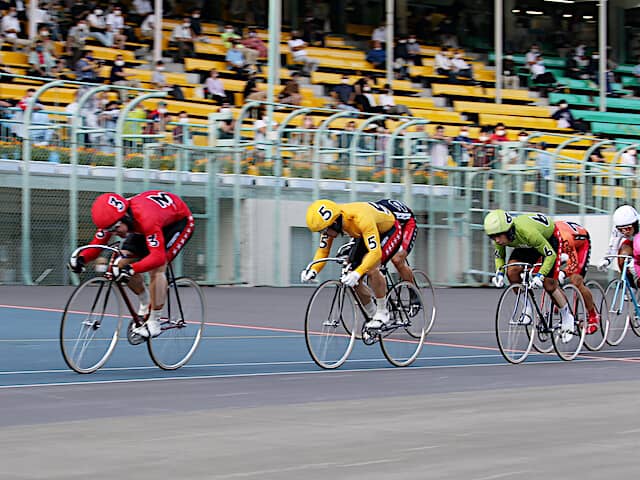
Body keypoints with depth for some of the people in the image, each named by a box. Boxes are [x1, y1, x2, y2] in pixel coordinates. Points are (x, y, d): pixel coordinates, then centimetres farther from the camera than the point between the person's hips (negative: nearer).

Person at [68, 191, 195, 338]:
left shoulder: (146, 219, -43)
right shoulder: (113, 216, -23)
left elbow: (158, 257, -49)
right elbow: (97, 244, -17)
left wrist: (131, 269, -63)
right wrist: (81, 258, -38)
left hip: (179, 220, -7)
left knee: (156, 268, -26)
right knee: (122, 262, -9)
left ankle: (154, 322, -14)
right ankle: (146, 302, 14)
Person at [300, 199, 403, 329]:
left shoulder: (361, 218, -41)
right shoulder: (329, 221, -21)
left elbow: (375, 253, -47)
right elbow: (323, 250, -10)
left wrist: (357, 273, -58)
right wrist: (313, 271, -28)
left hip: (390, 231, -7)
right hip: (366, 235, 7)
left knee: (370, 268, -31)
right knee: (352, 281, -5)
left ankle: (382, 314, -14)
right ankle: (373, 316, 16)